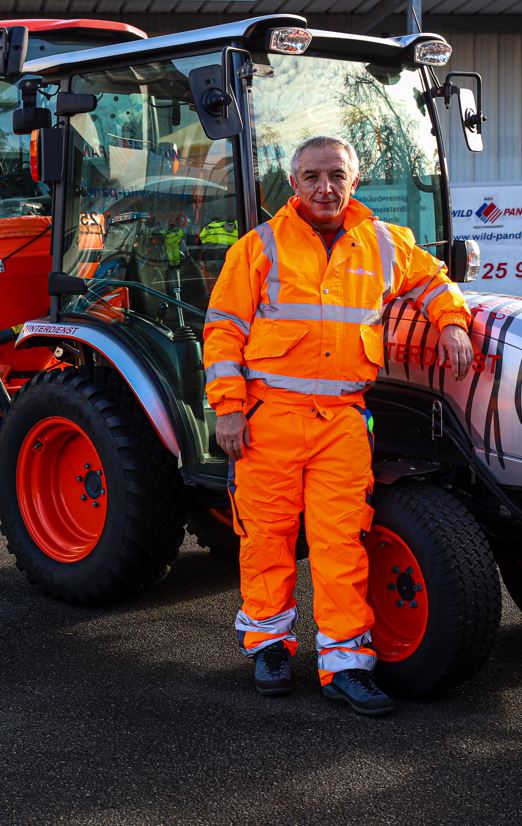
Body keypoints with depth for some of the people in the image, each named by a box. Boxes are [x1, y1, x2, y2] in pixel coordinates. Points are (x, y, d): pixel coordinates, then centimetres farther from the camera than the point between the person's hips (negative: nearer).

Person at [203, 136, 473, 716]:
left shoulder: (384, 244, 12)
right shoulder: (260, 247, 3)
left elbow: (431, 279, 30)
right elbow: (224, 330, 2)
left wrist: (451, 322, 11)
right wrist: (228, 407, -6)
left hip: (342, 418, 2)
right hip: (269, 412, -1)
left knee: (342, 538, -1)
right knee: (268, 530, 4)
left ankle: (345, 660, 4)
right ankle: (269, 638, 22)